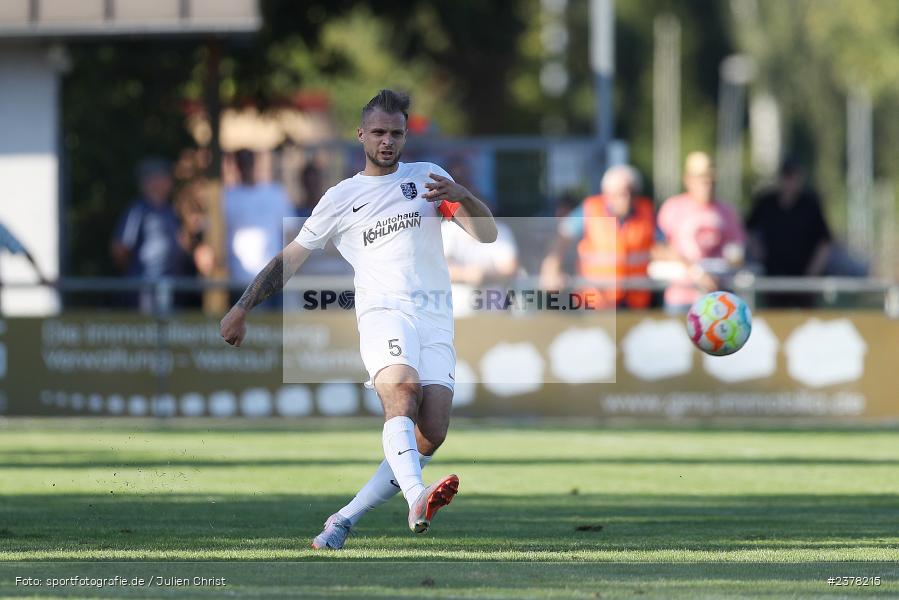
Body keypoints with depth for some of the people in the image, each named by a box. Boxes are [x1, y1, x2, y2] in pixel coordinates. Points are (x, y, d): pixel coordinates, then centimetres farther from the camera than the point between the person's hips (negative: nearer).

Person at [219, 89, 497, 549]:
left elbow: (486, 235, 10)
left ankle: (345, 519, -5)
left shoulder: (428, 176, 17)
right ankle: (417, 500, -55)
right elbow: (292, 257, 20)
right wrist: (242, 308, 15)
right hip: (383, 311, -2)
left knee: (431, 434, -13)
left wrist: (461, 197, -10)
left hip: (436, 320, 2)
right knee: (402, 396, -32)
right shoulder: (340, 198, 15)